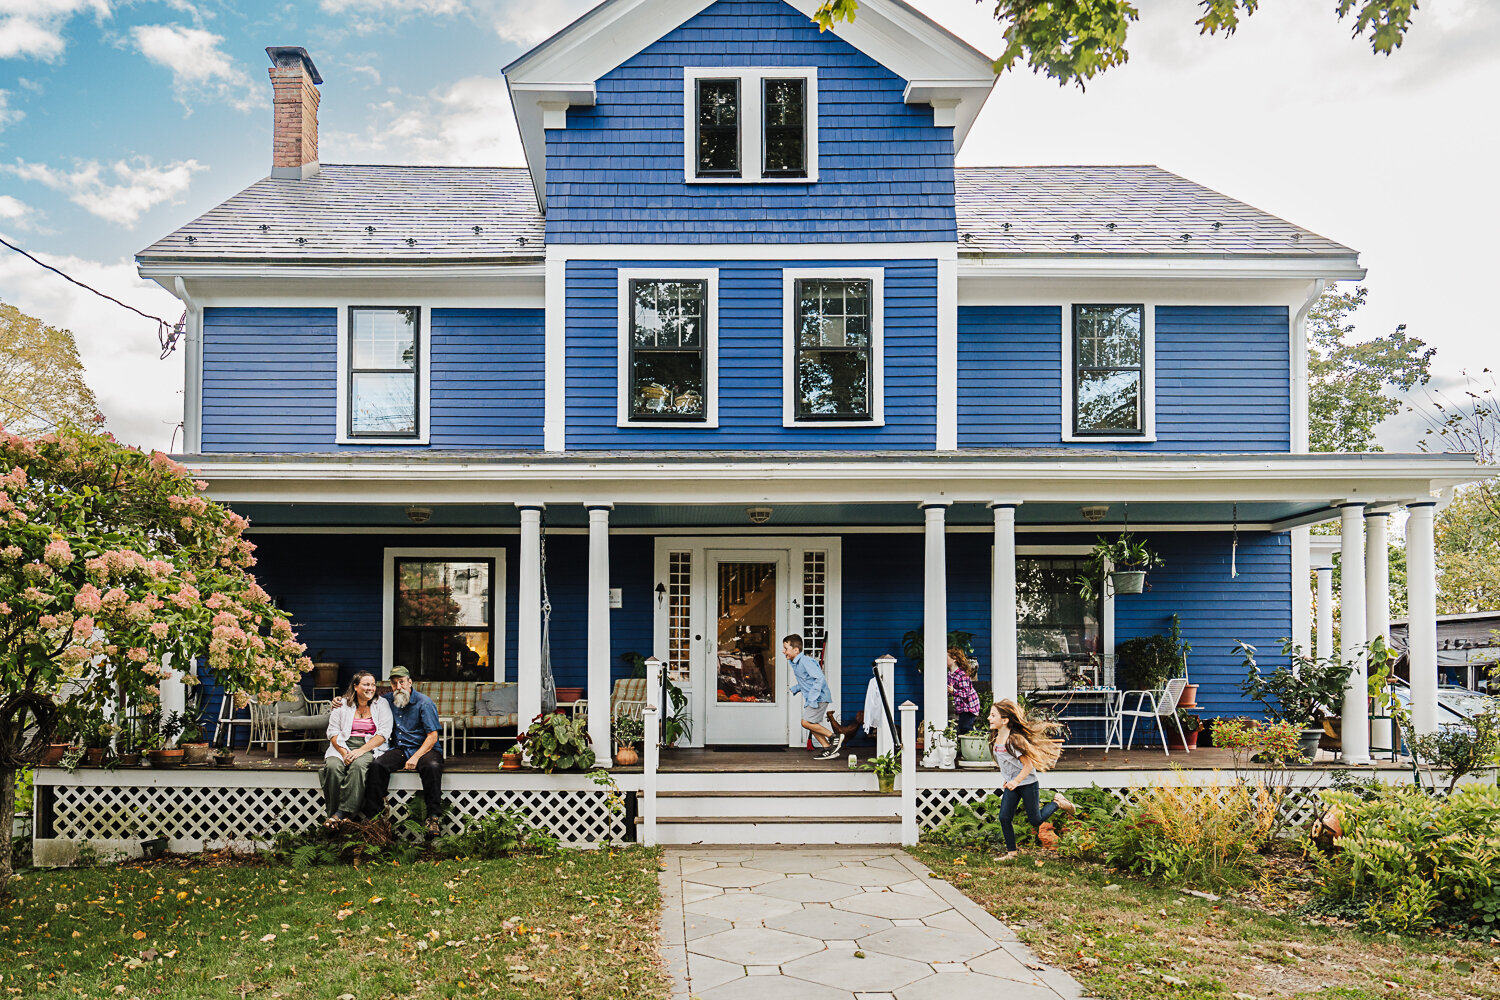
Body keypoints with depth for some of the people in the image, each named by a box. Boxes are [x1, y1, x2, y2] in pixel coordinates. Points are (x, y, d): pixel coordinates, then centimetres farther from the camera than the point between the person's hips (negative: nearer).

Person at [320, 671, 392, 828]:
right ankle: (333, 812, -27)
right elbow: (333, 732, 7)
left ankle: (341, 813, -35)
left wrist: (361, 750, -14)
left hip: (370, 748, -2)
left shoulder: (381, 704, 9)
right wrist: (344, 752, -12)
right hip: (343, 747, 2)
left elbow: (383, 734, -1)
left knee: (358, 765, -35)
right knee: (333, 766, -31)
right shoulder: (342, 705, 13)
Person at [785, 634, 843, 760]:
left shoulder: (805, 661, -21)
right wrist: (795, 688, 10)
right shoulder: (795, 663, 11)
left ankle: (835, 736, -3)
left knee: (806, 722, -13)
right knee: (811, 724, 10)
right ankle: (828, 749, 16)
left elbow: (819, 678, -27)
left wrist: (812, 697, -27)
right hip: (811, 698, 10)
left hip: (819, 697, -10)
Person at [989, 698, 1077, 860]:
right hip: (1011, 786, 7)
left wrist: (1016, 781, -32)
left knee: (1036, 821, 3)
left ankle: (1058, 803, 26)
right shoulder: (996, 740, 1)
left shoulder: (1014, 740, -24)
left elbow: (1029, 765, -22)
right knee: (1004, 818, -4)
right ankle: (1011, 853, 7)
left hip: (1028, 784, -7)